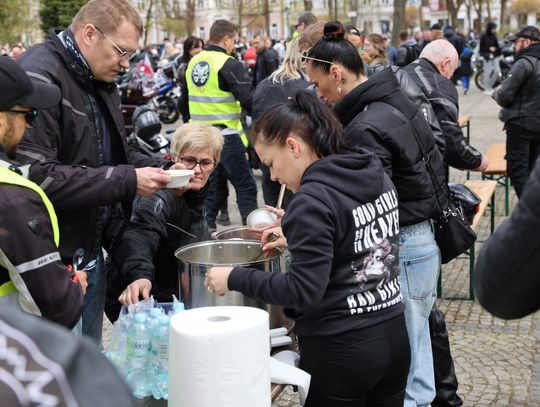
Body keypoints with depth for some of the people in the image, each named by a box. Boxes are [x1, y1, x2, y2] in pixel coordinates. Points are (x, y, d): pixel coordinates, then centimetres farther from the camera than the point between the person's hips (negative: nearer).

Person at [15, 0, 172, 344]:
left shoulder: (101, 83, 11)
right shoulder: (40, 78, -19)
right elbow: (37, 176, -28)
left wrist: (161, 171, 3)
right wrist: (126, 181, -24)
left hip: (91, 252, 9)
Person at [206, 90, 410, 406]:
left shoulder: (313, 199, -20)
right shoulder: (376, 175, 4)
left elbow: (304, 291, -22)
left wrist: (235, 278, -13)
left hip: (341, 350, -8)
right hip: (394, 336, 8)